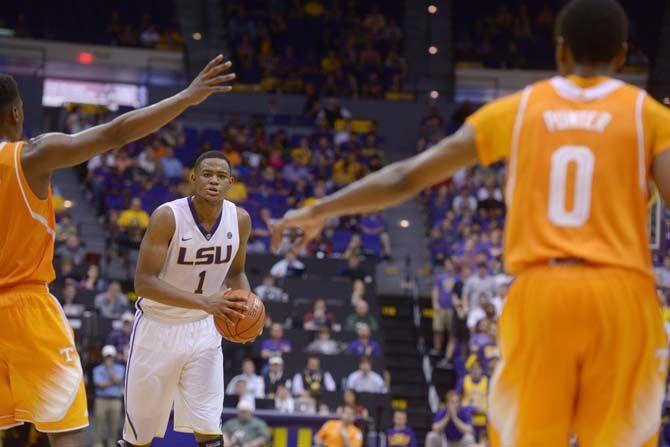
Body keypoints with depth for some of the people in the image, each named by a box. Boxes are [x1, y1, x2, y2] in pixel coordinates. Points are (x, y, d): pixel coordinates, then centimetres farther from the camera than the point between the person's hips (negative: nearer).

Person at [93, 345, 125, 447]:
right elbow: (100, 384, -6)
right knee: (100, 424, -6)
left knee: (114, 425, 0)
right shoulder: (97, 369, 9)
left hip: (116, 400, 1)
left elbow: (116, 380, -7)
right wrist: (113, 382, -3)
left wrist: (110, 367, -4)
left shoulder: (120, 368, 11)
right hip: (101, 400, -1)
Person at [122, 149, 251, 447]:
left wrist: (245, 306, -10)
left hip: (203, 330, 3)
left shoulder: (240, 220, -5)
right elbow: (143, 282, -25)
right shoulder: (167, 217, -21)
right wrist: (204, 302, -35)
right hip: (158, 328, -3)